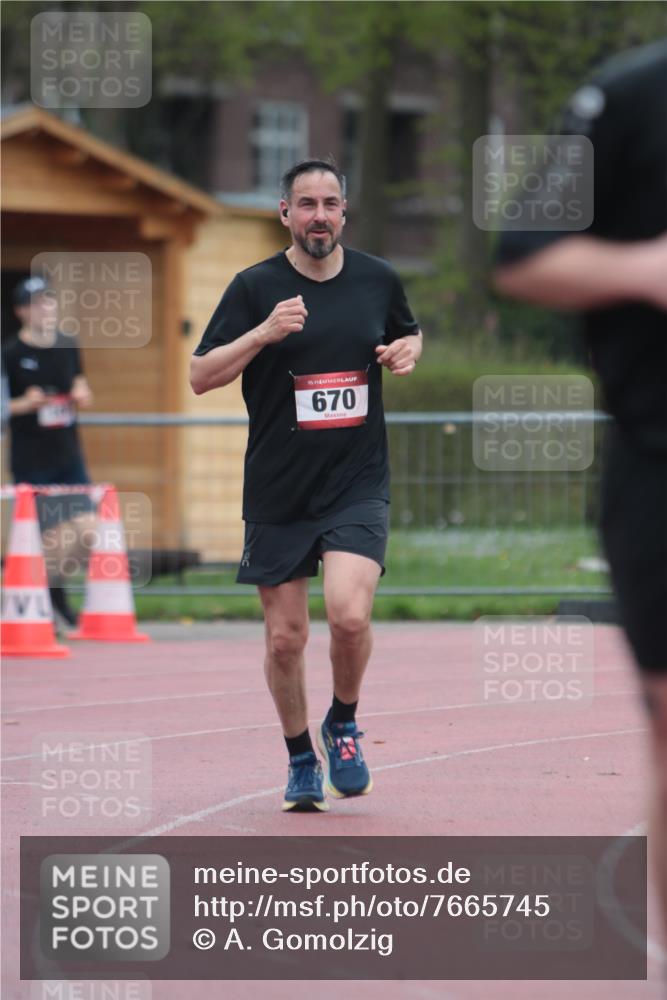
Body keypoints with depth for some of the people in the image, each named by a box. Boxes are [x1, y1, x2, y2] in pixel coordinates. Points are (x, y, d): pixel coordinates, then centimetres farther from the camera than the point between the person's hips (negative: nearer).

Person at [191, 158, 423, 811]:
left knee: (349, 615, -19)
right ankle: (301, 759, 26)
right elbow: (200, 377, -6)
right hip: (277, 491, 0)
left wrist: (407, 352, 0)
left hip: (358, 483, 0)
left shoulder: (377, 279, 4)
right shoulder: (256, 287, -3)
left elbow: (408, 335, 24)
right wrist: (264, 333, -21)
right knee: (285, 636, 4)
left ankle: (343, 725, 9)